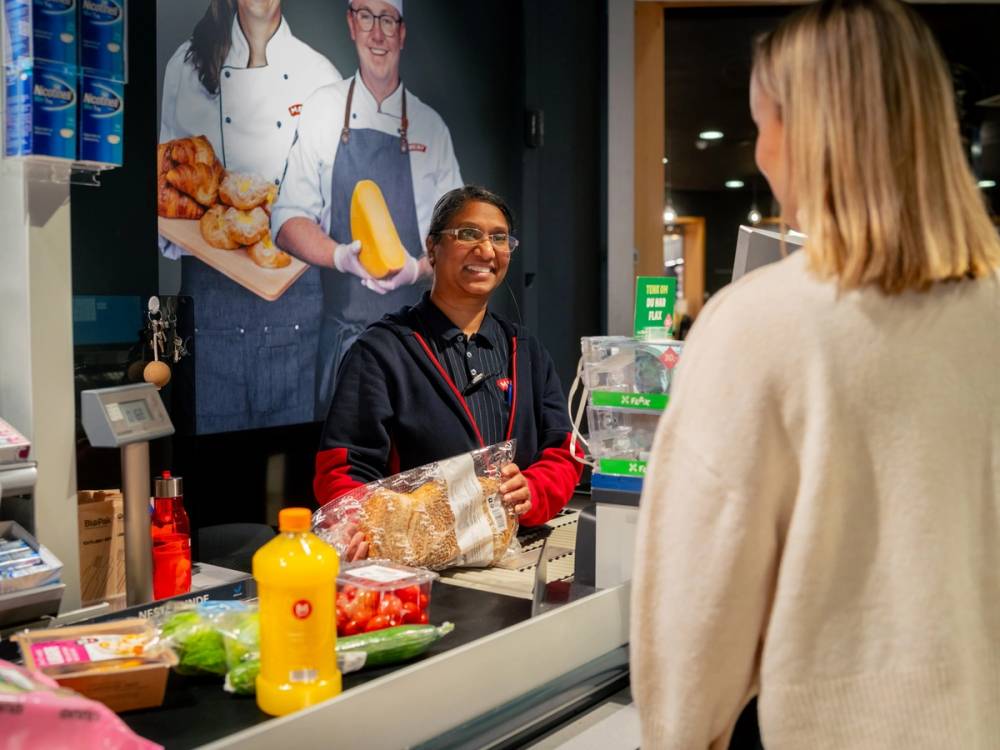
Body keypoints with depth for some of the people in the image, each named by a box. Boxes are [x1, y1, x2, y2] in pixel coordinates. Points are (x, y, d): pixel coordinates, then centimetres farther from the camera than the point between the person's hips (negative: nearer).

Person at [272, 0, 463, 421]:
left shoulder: (431, 126, 6)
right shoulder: (323, 110, 3)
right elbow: (288, 221, 1)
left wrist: (416, 269, -12)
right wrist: (342, 256, -16)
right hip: (341, 335, -1)